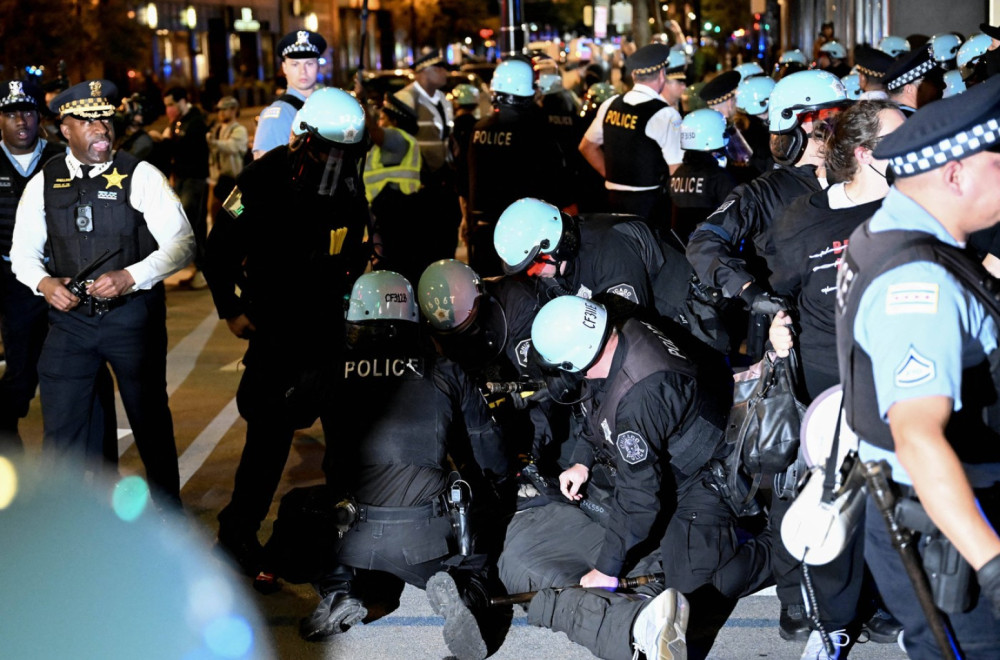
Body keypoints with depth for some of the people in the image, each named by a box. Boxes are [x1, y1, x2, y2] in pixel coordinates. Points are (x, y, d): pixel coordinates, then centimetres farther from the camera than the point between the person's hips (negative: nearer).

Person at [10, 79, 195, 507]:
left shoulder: (140, 175, -6)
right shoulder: (44, 183, 4)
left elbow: (182, 243, -10)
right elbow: (23, 253, 12)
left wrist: (130, 277, -22)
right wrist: (44, 283, -10)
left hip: (133, 317, -2)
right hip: (69, 318, 2)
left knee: (151, 423, 11)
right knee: (61, 431, 6)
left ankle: (169, 514, 30)